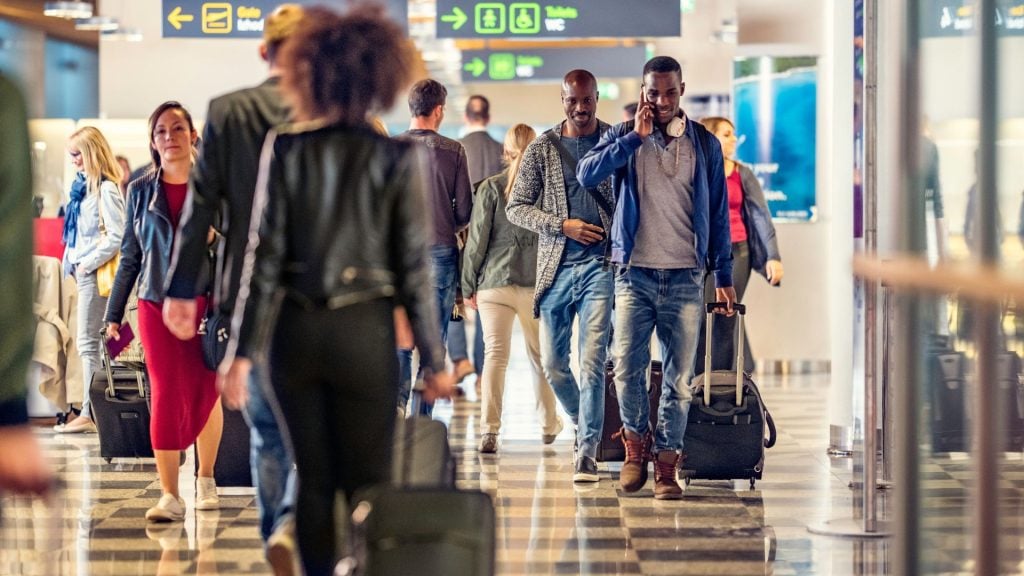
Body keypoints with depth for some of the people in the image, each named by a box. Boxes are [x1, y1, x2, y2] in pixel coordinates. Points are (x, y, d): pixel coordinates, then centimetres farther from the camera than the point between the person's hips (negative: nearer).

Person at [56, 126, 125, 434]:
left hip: (95, 273, -9)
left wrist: (88, 263, -15)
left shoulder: (106, 189, -14)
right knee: (88, 342, 10)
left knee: (88, 342, -8)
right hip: (84, 270, 9)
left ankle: (90, 413, -5)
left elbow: (116, 237, -19)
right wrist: (72, 262, 11)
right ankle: (94, 409, 14)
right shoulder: (83, 184, 13)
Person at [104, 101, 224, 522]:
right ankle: (170, 495, -7)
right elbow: (130, 255, 10)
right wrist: (114, 314, 9)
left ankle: (205, 479, 28)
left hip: (206, 300, 0)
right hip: (156, 303, 1)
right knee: (165, 394, -6)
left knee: (206, 392, 9)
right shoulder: (140, 191, 7)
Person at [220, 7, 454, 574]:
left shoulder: (284, 149, -3)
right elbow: (413, 267, -4)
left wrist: (243, 351, 0)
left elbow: (263, 256, -4)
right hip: (364, 332, -2)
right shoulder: (396, 158, -5)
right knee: (367, 483, 6)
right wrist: (433, 360, 4)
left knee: (313, 479, 12)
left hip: (296, 330, 2)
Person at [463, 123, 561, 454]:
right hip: (538, 284, 1)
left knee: (495, 353, -2)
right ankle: (549, 425, 29)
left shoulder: (491, 188, -3)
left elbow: (477, 239, -1)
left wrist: (469, 285, 7)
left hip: (495, 281, -1)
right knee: (540, 355, 16)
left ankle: (489, 429, -15)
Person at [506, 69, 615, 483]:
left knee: (592, 362, -12)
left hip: (601, 264, -3)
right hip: (556, 267, 3)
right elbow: (516, 208, 6)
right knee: (553, 363, 10)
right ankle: (583, 425, 35)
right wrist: (563, 225, -8)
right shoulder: (542, 149, 5)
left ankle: (587, 450, -7)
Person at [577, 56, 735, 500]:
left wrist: (724, 275, 10)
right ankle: (636, 441, 16)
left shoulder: (705, 144, 8)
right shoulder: (623, 136, 6)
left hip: (686, 276, 1)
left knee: (679, 376, -1)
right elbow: (587, 174, -12)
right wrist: (636, 136, -14)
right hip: (635, 273, -1)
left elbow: (718, 212, 12)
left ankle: (666, 464, 7)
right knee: (627, 367, -8)